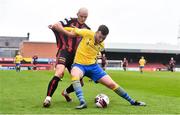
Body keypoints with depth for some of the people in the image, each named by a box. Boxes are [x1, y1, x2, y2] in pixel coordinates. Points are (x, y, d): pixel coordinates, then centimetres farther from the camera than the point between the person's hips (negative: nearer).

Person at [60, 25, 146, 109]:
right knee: (74, 76, -42)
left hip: (93, 66, 4)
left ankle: (132, 102, 13)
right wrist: (61, 28, -11)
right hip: (79, 64, -4)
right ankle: (82, 102, -49)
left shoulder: (101, 46, 3)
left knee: (111, 84, -1)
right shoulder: (87, 33, -13)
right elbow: (71, 33, -5)